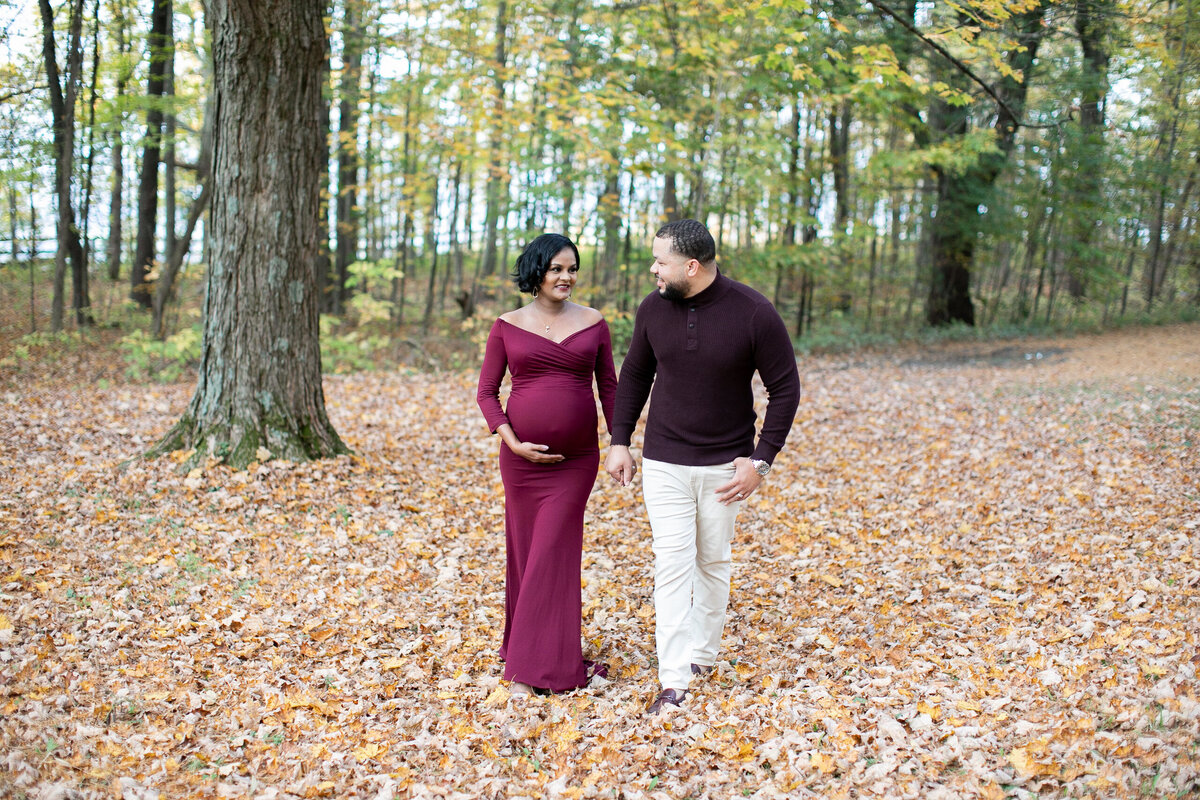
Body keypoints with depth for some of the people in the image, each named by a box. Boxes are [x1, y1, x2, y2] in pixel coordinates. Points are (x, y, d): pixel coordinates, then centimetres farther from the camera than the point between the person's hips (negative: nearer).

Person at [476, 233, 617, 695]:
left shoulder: (593, 324, 4)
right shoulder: (507, 327, 2)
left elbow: (609, 387, 9)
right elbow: (486, 392, 2)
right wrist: (512, 442, -11)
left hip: (577, 458, 0)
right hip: (523, 456, 0)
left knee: (551, 554, -3)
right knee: (524, 550, 7)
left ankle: (531, 668, 4)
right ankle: (531, 651, 24)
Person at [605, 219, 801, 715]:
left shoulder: (753, 314, -14)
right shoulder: (653, 309, -4)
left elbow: (785, 389, -7)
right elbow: (634, 375, 10)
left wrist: (761, 460, -11)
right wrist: (620, 442, 5)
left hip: (724, 465, -1)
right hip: (663, 463, 1)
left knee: (713, 562, 11)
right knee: (672, 564, -4)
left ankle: (702, 651, 31)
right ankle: (674, 682, -2)